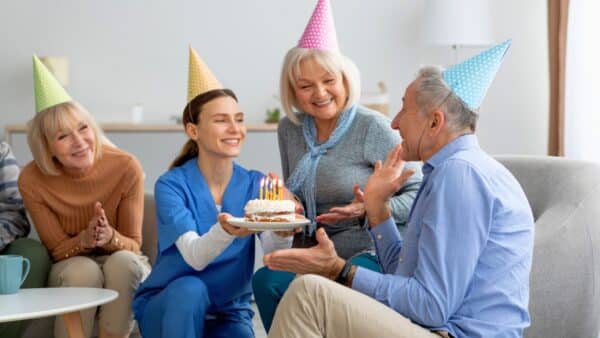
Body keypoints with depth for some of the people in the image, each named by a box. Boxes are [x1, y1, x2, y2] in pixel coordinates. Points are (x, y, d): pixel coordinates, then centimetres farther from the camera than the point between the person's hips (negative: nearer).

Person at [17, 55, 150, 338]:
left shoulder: (126, 167, -18)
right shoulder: (32, 180, -15)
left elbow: (133, 245, -10)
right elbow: (57, 249, -8)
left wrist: (109, 238, -33)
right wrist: (84, 240, -30)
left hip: (124, 271, 0)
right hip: (69, 269, 0)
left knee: (123, 262, -33)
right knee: (84, 271, -34)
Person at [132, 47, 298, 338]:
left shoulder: (254, 184, -4)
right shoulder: (171, 185, -14)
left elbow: (274, 252, -20)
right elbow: (194, 256, -28)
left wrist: (283, 229, -44)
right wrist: (224, 231, -50)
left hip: (228, 313, 2)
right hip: (167, 306, -2)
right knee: (190, 289, -34)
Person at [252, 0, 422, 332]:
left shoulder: (372, 127, -10)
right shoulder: (289, 130, 9)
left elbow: (420, 195, -9)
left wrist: (370, 210, -24)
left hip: (373, 255, -6)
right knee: (265, 280, -26)